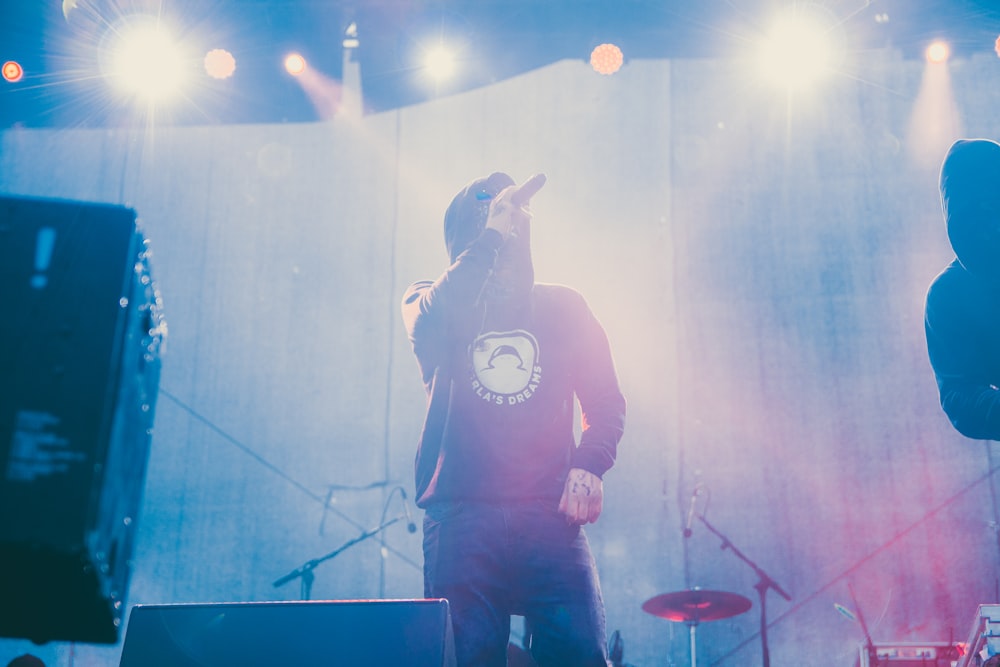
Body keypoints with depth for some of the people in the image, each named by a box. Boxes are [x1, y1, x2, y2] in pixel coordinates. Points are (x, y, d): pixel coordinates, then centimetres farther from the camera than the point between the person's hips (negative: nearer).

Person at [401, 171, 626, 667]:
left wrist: (589, 466, -5)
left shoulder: (563, 308, 18)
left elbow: (605, 398, 15)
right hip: (461, 517, -1)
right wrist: (492, 236, -15)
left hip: (549, 512, 1)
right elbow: (428, 326, -13)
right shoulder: (431, 303, 13)